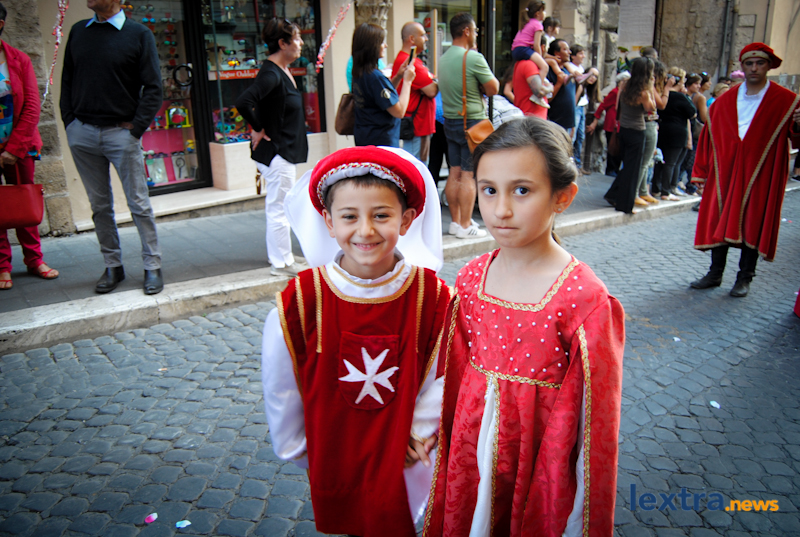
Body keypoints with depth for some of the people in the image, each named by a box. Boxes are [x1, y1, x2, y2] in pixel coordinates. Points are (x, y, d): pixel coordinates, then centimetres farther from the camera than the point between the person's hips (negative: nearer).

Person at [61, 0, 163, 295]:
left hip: (121, 132, -4)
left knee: (139, 203, -2)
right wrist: (70, 121, 4)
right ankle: (113, 266, 18)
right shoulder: (78, 31, 12)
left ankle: (152, 265, 8)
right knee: (99, 205, 8)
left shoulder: (140, 34, 0)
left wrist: (135, 128, -9)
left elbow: (152, 88, -3)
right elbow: (66, 80, 15)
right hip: (81, 133, 4)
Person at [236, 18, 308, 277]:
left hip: (285, 150, 10)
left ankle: (279, 254, 32)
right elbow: (243, 102, -33)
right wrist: (257, 130, -21)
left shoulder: (283, 71, 10)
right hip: (275, 151, -10)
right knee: (278, 207, -1)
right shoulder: (271, 74, -21)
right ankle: (282, 263, 10)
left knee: (278, 205, 19)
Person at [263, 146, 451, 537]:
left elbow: (443, 375, -6)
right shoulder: (298, 302, -20)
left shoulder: (433, 298, -19)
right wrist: (294, 446, 3)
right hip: (332, 459, 1)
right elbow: (281, 386, -6)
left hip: (402, 462, 0)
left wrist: (420, 432, -3)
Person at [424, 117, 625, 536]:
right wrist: (444, 441, 12)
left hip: (539, 465, -4)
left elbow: (593, 417, -15)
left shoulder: (585, 301, -22)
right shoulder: (470, 278, -6)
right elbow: (453, 374, 5)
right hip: (470, 452, 4)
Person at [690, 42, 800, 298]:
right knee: (720, 221, 5)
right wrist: (702, 171, 6)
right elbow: (710, 137, 10)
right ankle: (715, 274, 17)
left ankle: (744, 278, 12)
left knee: (753, 225, 1)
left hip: (761, 175, -3)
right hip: (726, 172, 3)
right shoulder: (724, 101, 9)